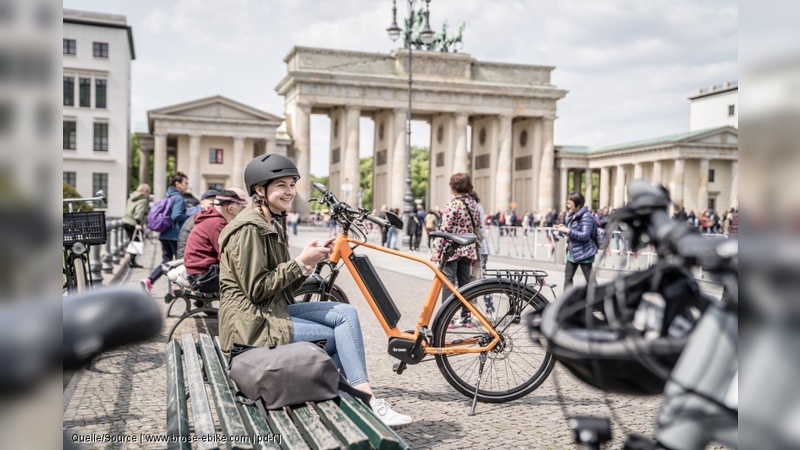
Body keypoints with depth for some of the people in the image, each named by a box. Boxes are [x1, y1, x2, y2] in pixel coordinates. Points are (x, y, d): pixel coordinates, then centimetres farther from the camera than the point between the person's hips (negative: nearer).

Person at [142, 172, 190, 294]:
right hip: (175, 236, -8)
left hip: (164, 235, 8)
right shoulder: (178, 198, -13)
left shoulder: (169, 196, 14)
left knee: (166, 261, 10)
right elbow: (176, 216, -25)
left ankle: (149, 281, -6)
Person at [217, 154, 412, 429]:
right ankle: (366, 403, -3)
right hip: (253, 321, -8)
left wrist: (309, 263, -4)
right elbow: (256, 290, -20)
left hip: (275, 311, 8)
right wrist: (301, 262, -17)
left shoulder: (274, 224, 14)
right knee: (342, 336, -12)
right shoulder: (249, 228, -15)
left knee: (346, 313, -9)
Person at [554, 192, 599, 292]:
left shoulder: (586, 216, -17)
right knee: (568, 278, 13)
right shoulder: (571, 214, 9)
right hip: (572, 252, 9)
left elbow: (585, 236, -25)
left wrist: (567, 230, -25)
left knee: (590, 280, 0)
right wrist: (563, 228, -1)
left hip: (584, 253, -9)